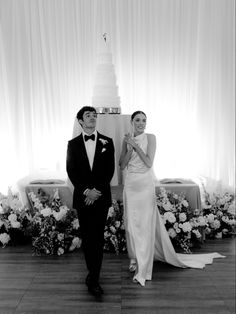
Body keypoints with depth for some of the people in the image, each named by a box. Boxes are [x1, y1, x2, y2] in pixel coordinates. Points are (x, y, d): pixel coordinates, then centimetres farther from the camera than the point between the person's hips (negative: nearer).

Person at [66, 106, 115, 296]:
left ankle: (94, 279, 12)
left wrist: (97, 190, -12)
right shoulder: (73, 144, 5)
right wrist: (86, 190, -12)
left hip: (101, 196, -1)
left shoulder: (107, 142, 3)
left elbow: (110, 170, -2)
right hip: (82, 196, 1)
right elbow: (71, 171, -1)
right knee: (86, 237, 9)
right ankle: (93, 271, 29)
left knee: (98, 237, 1)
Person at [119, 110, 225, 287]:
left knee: (145, 224, -4)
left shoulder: (150, 138, -3)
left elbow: (149, 163, -12)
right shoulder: (127, 140, 8)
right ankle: (135, 258, 29)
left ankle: (143, 269, 5)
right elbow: (122, 165, 2)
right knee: (131, 223, 9)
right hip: (130, 184, 4)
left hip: (145, 184, -4)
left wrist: (136, 145, -14)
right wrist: (130, 148, -11)